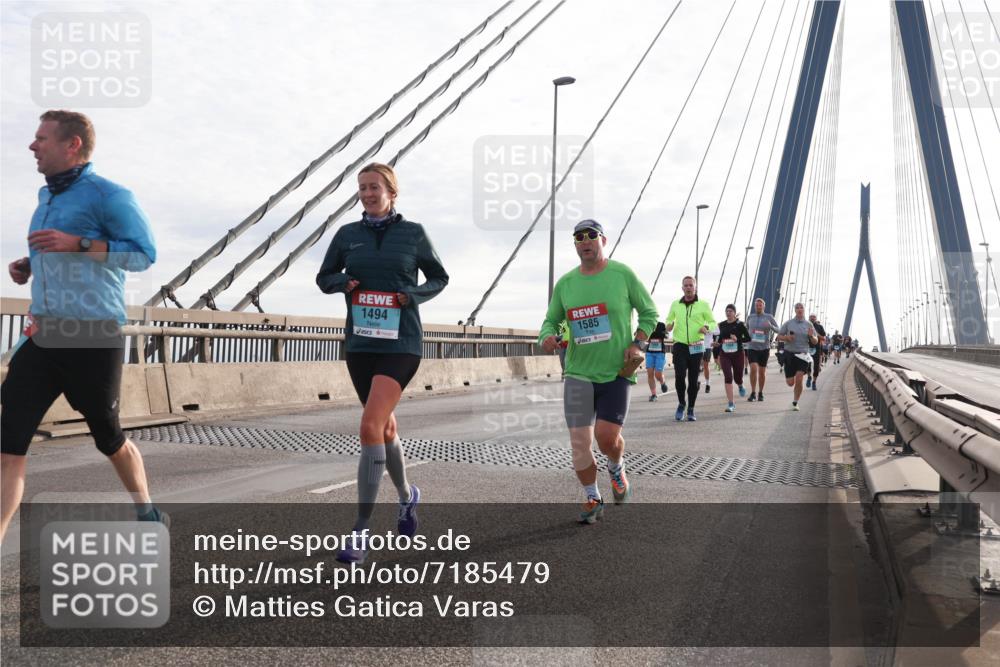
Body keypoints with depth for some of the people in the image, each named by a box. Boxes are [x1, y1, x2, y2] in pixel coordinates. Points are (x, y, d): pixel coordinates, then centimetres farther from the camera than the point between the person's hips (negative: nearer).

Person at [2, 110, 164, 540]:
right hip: (42, 336, 7)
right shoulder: (47, 197, 16)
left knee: (108, 436, 9)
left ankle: (149, 516, 32)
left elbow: (144, 254, -13)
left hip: (94, 338, -7)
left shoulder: (107, 195, -8)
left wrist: (78, 244, -21)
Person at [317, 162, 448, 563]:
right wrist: (344, 282, -7)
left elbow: (439, 278, 10)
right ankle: (407, 496, 41)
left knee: (370, 427, -17)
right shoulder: (348, 234, 7)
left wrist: (413, 296, -9)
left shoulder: (413, 233, 1)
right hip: (360, 344, 4)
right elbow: (324, 278, 15)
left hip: (400, 344, -4)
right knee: (385, 428, 16)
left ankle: (361, 530, -10)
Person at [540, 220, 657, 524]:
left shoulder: (622, 274, -1)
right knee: (579, 442, -2)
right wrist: (547, 337, -8)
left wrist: (637, 343, -8)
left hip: (617, 372, -2)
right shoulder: (565, 283, 5)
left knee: (607, 436, -12)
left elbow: (649, 312, 7)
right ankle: (592, 500, 20)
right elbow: (551, 321, 15)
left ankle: (617, 469, 25)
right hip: (578, 373, 3)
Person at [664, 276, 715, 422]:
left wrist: (707, 327, -16)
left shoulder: (703, 305, 1)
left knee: (693, 380, 3)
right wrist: (669, 325, -2)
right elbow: (669, 319, 23)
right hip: (680, 346, 1)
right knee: (679, 376, -13)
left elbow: (713, 322, 7)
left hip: (696, 347, 0)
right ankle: (681, 404, 11)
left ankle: (691, 410, 17)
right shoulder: (675, 305, 7)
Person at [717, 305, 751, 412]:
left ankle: (740, 386, 50)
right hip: (724, 355, 2)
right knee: (728, 377, -12)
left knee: (737, 377, 9)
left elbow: (748, 338, -4)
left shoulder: (740, 324, -3)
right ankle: (731, 404, -10)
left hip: (737, 354, -2)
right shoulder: (721, 325, 7)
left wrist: (738, 339, -20)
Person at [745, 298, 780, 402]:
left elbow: (778, 330, -4)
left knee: (762, 371, 7)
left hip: (764, 348, 0)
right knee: (753, 369, -17)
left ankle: (760, 393, 23)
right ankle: (753, 393, -8)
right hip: (752, 347, 0)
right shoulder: (750, 317, 6)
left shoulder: (769, 317, 0)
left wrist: (770, 326, -22)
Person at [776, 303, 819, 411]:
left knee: (799, 380, -13)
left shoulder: (809, 324, 4)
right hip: (789, 354, 0)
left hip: (802, 354, 0)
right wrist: (787, 338, -14)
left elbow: (816, 342, 8)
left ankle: (795, 403, 2)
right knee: (790, 383, 1)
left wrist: (811, 336, -14)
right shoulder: (788, 323, 3)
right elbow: (779, 336, 7)